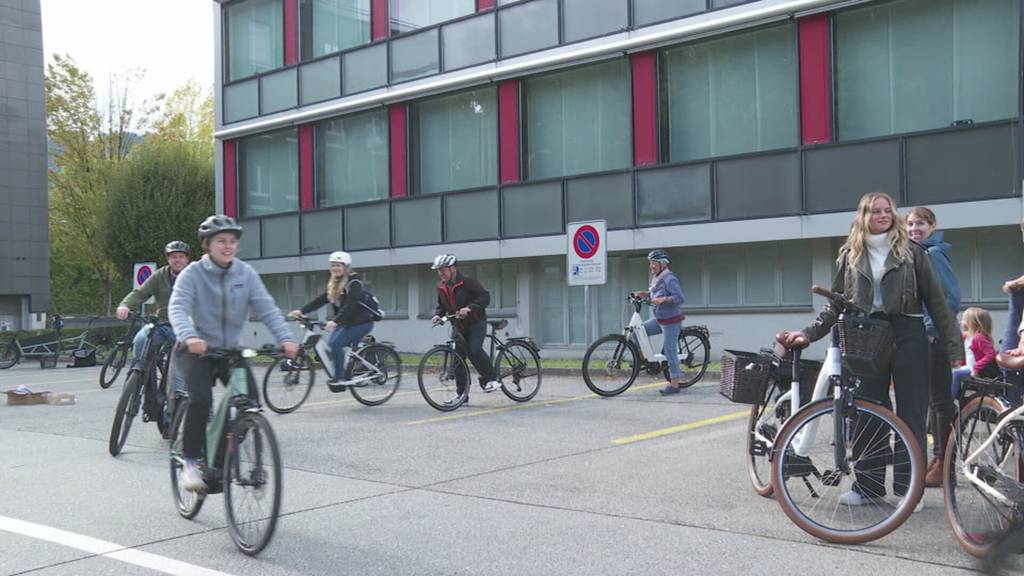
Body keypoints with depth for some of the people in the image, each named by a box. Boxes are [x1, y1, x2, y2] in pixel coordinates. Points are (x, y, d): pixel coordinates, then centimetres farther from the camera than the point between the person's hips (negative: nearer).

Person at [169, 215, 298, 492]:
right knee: (201, 398, -26)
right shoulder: (193, 273, -10)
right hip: (197, 350, -3)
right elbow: (178, 308, -25)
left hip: (230, 350, 3)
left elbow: (267, 308, -12)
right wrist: (189, 336, -46)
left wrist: (285, 338, -29)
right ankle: (191, 462, -10)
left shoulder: (245, 273, -2)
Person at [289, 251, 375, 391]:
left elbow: (350, 305, -29)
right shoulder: (333, 284, 10)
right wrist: (301, 311, -7)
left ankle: (339, 379, -12)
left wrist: (335, 321, -41)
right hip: (346, 322, 8)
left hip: (361, 322, -8)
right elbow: (320, 300, 4)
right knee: (330, 345, -5)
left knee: (336, 344, -21)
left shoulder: (354, 282, -17)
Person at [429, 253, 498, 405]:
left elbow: (485, 297, -22)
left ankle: (491, 379, -8)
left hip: (476, 322, -6)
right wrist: (437, 315, -5)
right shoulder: (442, 288, 5)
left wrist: (469, 308, -35)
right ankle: (462, 394, 7)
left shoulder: (468, 282, -15)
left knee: (474, 350, -26)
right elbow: (441, 305, 17)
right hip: (459, 326, 6)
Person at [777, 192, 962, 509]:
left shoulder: (911, 251, 4)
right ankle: (868, 484, 14)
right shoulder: (850, 255, 10)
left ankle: (908, 486, 11)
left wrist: (954, 346, -2)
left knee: (911, 412, 2)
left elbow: (936, 300, 3)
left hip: (907, 337, -2)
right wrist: (808, 333, 0)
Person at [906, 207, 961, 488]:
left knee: (940, 400, -3)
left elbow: (953, 298, -16)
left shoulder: (934, 254, -11)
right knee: (933, 399, 13)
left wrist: (932, 329, -16)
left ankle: (945, 464, 2)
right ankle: (938, 457, 21)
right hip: (921, 336, 9)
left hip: (936, 337, -9)